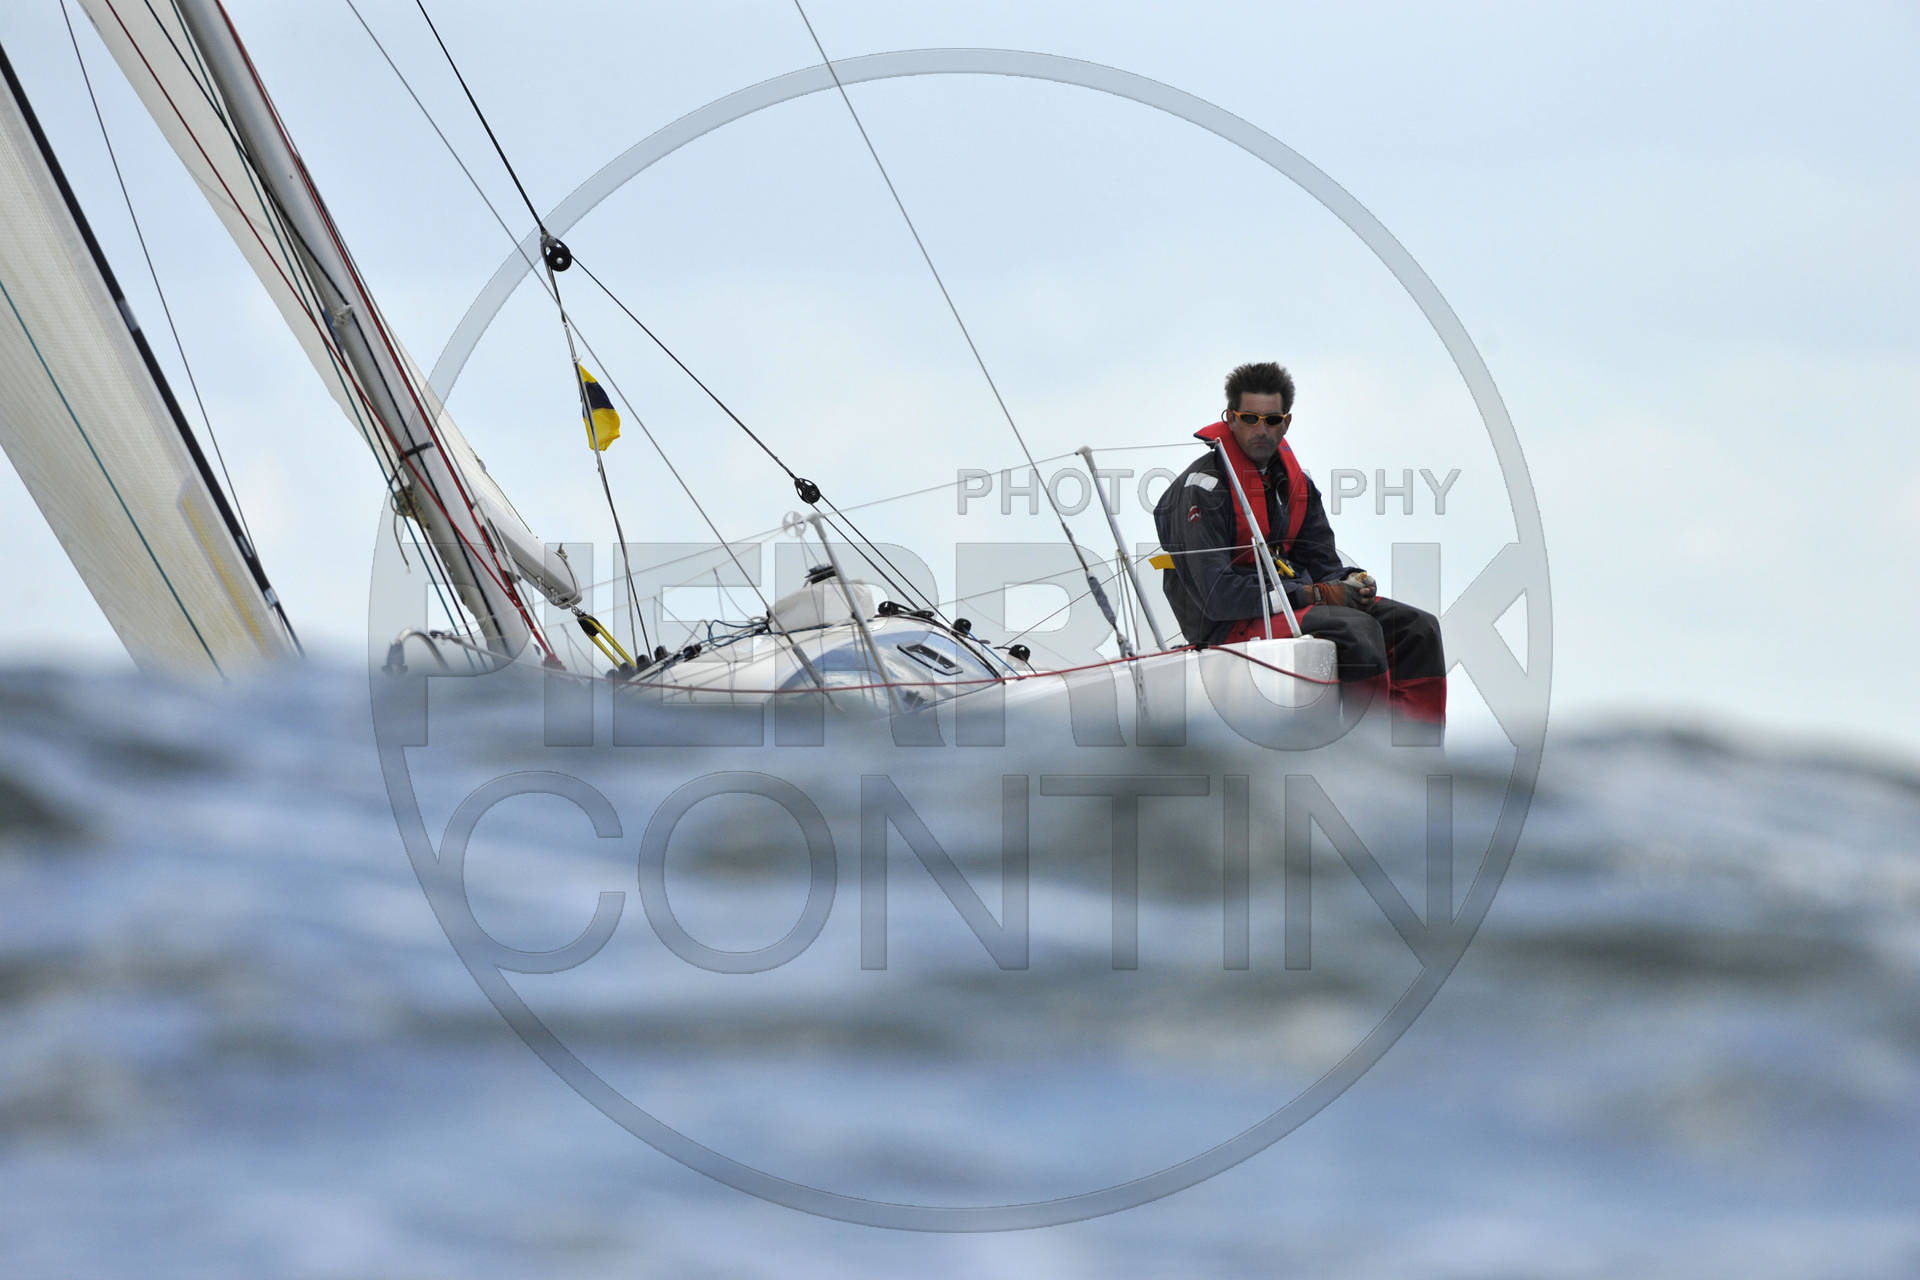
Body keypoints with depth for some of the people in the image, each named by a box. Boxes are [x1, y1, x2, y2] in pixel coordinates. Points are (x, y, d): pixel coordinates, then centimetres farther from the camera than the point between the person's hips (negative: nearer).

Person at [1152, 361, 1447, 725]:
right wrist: (1316, 595, -20)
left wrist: (1352, 584, -11)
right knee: (1356, 629, -31)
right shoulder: (1203, 487, -14)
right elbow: (1217, 595, -22)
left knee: (1418, 627, -5)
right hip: (1229, 627, -9)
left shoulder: (1293, 480, 11)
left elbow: (1322, 564, 16)